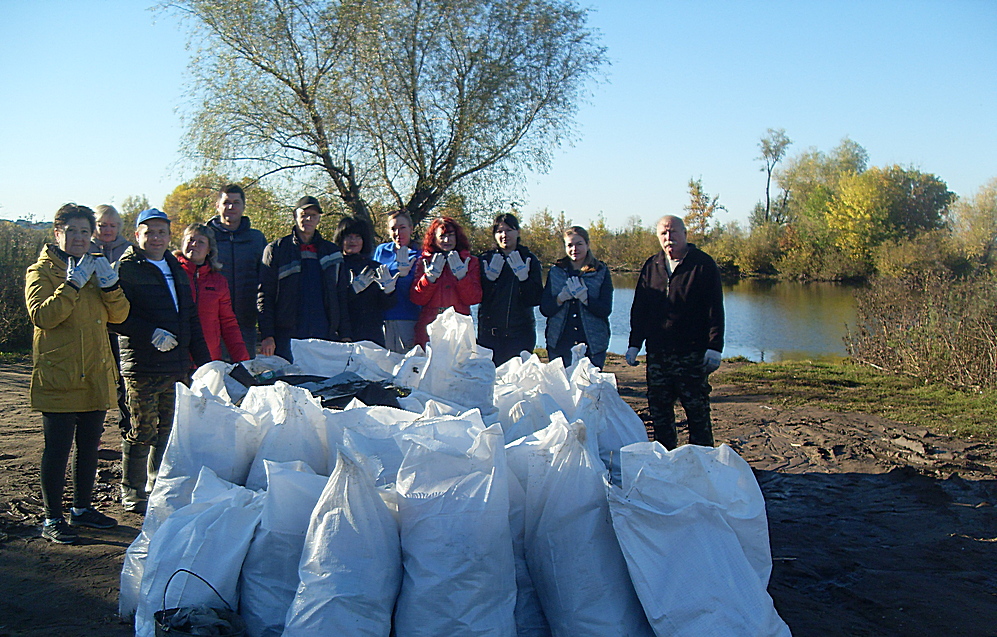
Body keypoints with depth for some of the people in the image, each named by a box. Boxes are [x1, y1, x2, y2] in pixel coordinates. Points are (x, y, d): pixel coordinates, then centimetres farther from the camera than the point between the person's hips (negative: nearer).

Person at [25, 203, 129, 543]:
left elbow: (119, 314, 6)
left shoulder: (96, 268, 15)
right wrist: (73, 284, -23)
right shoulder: (42, 271, -2)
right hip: (58, 377, -6)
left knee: (89, 447, 14)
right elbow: (41, 316, -17)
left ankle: (83, 509, 27)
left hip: (96, 375, 6)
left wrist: (110, 285, -12)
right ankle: (52, 519, 7)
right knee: (57, 449, -2)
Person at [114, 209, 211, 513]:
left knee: (169, 430, 13)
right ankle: (132, 493, 12)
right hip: (141, 365, -6)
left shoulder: (176, 269, 18)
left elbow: (191, 317, 21)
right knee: (142, 432, -1)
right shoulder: (126, 269, -4)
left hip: (177, 366, 7)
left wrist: (203, 361, 15)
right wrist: (151, 334, -22)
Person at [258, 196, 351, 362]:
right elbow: (264, 296, 2)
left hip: (326, 335, 2)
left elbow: (341, 296, 16)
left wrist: (345, 335, 8)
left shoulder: (332, 251, 15)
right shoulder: (276, 249, 7)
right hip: (287, 337, -2)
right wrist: (267, 335, -7)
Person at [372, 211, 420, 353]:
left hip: (408, 319, -3)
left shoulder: (417, 254, 1)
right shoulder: (381, 251, 13)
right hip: (382, 318, 3)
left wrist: (404, 273, -25)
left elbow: (414, 292, -9)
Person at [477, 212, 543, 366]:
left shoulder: (530, 260, 6)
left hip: (520, 332, 0)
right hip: (489, 332, 0)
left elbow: (535, 300, -3)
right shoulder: (485, 260, 8)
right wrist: (489, 277, -15)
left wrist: (524, 277, -17)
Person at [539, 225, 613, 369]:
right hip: (560, 344, 1)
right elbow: (544, 309, 3)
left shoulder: (601, 272, 4)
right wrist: (561, 297, -15)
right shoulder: (555, 271, 9)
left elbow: (606, 310, -5)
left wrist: (583, 296, -19)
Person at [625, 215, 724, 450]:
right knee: (658, 409, 8)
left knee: (697, 409, 0)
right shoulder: (651, 266, 12)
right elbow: (639, 309, 15)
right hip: (657, 351, 5)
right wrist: (634, 344, 9)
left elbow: (715, 310, -4)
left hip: (693, 353, -4)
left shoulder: (703, 264, 0)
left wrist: (714, 347, -11)